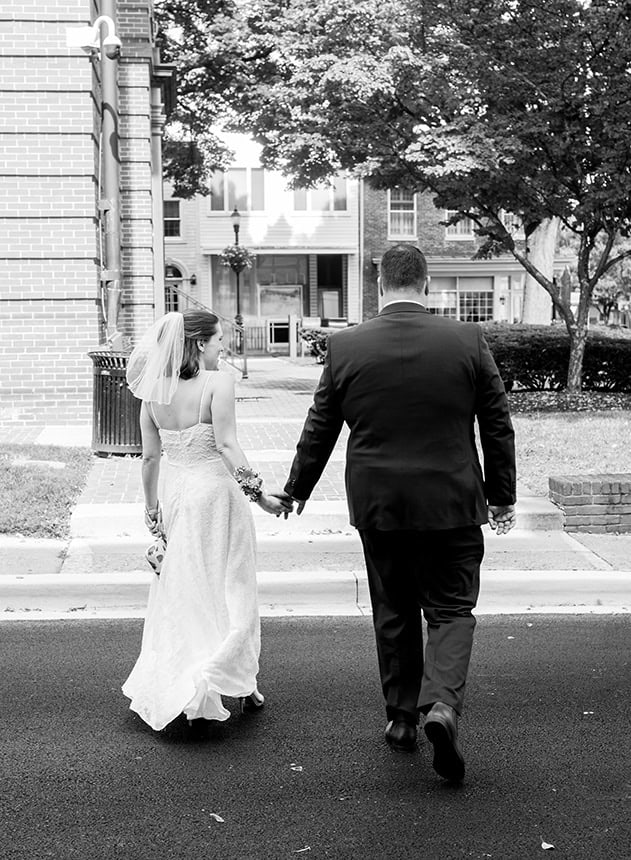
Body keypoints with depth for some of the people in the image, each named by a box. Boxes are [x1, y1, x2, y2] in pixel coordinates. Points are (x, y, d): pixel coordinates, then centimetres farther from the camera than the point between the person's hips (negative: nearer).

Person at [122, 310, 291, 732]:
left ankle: (165, 685, 25)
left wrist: (152, 508, 15)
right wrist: (260, 494, -16)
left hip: (173, 491, 6)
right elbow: (228, 446, -20)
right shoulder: (219, 382, -14)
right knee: (229, 589, 8)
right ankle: (239, 683, 7)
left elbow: (150, 456, 6)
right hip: (213, 491, -5)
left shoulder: (155, 389, 2)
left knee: (181, 590, 18)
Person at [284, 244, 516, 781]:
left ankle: (401, 717, 25)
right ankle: (442, 703, -13)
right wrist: (502, 496, 13)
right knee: (451, 611, 8)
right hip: (452, 505, -1)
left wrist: (297, 490, 19)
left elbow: (319, 430, 4)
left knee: (394, 614, 16)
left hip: (378, 506, 1)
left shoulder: (346, 346, -4)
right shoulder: (468, 341, -5)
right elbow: (498, 427, 1)